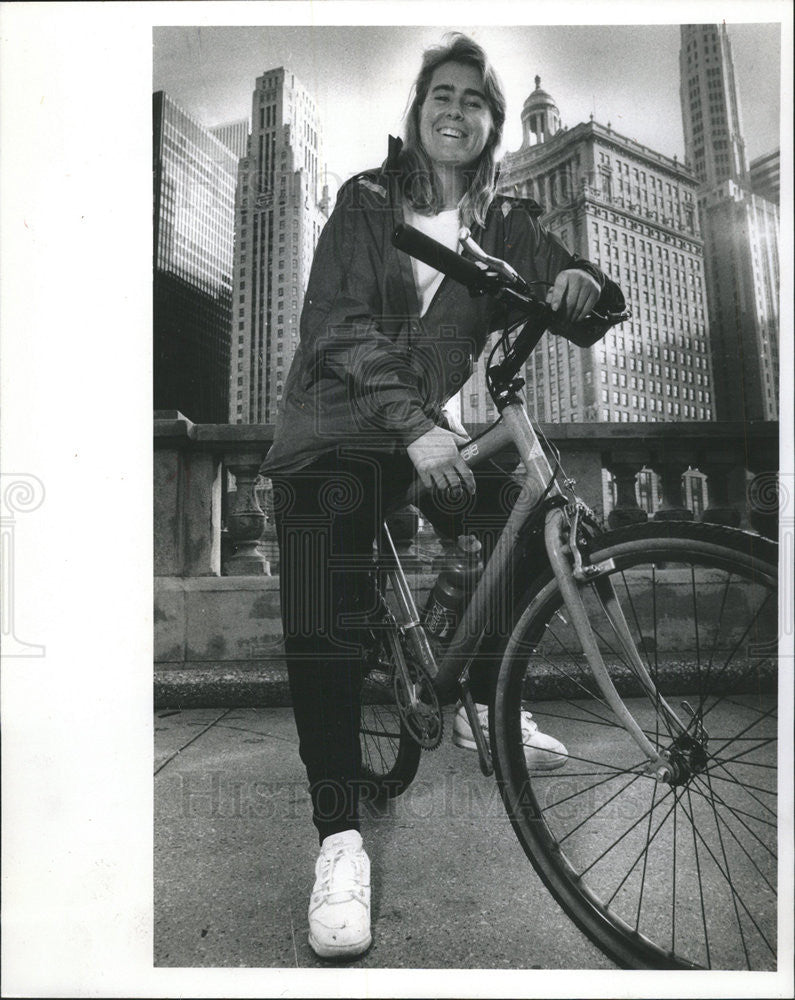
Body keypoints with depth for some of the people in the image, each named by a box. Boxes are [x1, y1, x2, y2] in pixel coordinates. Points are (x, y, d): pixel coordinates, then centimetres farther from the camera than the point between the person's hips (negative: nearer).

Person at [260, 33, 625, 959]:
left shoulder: (504, 222, 10)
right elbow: (339, 323, -13)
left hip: (433, 430, 4)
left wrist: (583, 284, -24)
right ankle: (339, 835, -6)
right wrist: (410, 425, -28)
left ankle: (482, 706, 12)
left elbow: (576, 309, 2)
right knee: (320, 625, -18)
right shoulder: (366, 200, 1)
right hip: (337, 430, -3)